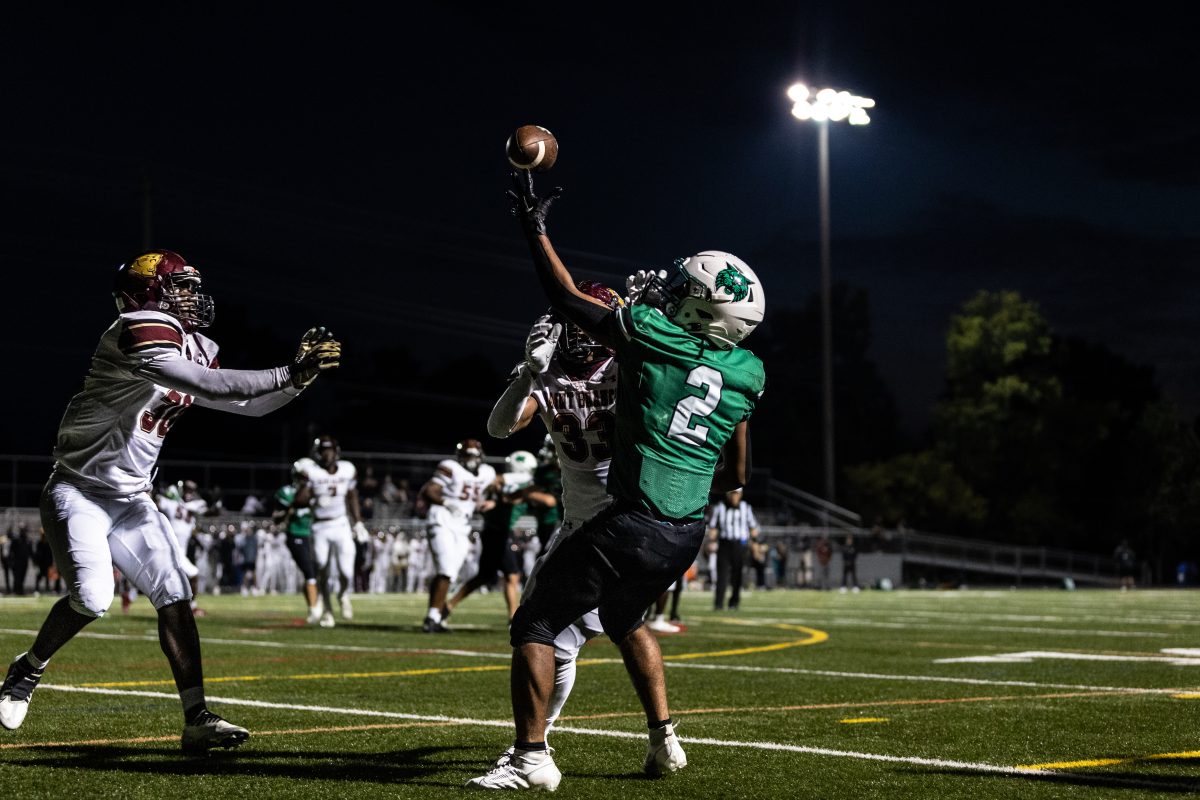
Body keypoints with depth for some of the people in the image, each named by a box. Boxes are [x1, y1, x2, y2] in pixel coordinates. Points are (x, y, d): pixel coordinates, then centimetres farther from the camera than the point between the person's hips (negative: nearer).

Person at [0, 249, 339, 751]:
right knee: (92, 597, -22)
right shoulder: (141, 333, -21)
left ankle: (197, 719, -3)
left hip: (131, 500, 8)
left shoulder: (196, 349, 8)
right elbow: (211, 387, -30)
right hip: (78, 491, -8)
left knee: (175, 596, -3)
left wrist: (300, 375, -2)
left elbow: (248, 405, 13)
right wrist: (289, 375, -28)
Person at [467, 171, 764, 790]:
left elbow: (566, 297, 4)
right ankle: (663, 740, 28)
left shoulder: (650, 335, -9)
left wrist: (535, 225, 14)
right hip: (686, 533, 6)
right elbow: (735, 477, 15)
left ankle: (531, 757, -1)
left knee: (535, 625, 5)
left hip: (630, 525, -6)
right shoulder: (746, 375, 6)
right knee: (625, 620, 32)